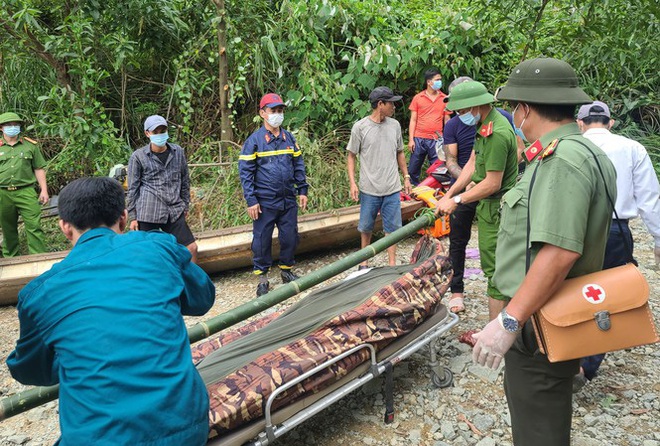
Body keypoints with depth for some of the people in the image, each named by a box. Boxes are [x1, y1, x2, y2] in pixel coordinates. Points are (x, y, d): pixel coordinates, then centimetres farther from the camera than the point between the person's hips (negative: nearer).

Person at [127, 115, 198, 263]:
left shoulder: (178, 152, 6)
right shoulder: (138, 156, -3)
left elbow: (185, 180, 15)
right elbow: (133, 189, 0)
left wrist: (185, 205, 15)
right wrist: (133, 217, -1)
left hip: (174, 211, 3)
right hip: (148, 213, -3)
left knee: (191, 247, 2)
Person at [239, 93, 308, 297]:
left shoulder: (289, 138, 7)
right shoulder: (254, 140, -6)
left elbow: (298, 165, 14)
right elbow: (245, 171, -7)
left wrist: (302, 190, 8)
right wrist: (251, 201, -12)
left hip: (289, 200, 4)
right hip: (265, 202, -4)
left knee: (290, 236, 10)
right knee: (262, 239, 4)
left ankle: (286, 270, 30)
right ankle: (262, 277, 19)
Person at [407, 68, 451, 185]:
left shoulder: (445, 99, 7)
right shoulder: (417, 98, 4)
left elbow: (447, 120, 10)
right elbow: (413, 120, 5)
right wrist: (411, 139, -2)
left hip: (436, 140, 0)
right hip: (419, 139, 0)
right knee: (412, 170, 5)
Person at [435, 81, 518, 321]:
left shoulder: (497, 133, -24)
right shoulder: (485, 125, 9)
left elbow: (492, 184, -24)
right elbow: (472, 164, 11)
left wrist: (456, 200, -17)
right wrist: (448, 195, 6)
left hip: (495, 208, -10)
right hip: (489, 204, 10)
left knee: (495, 271, -3)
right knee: (494, 267, 18)